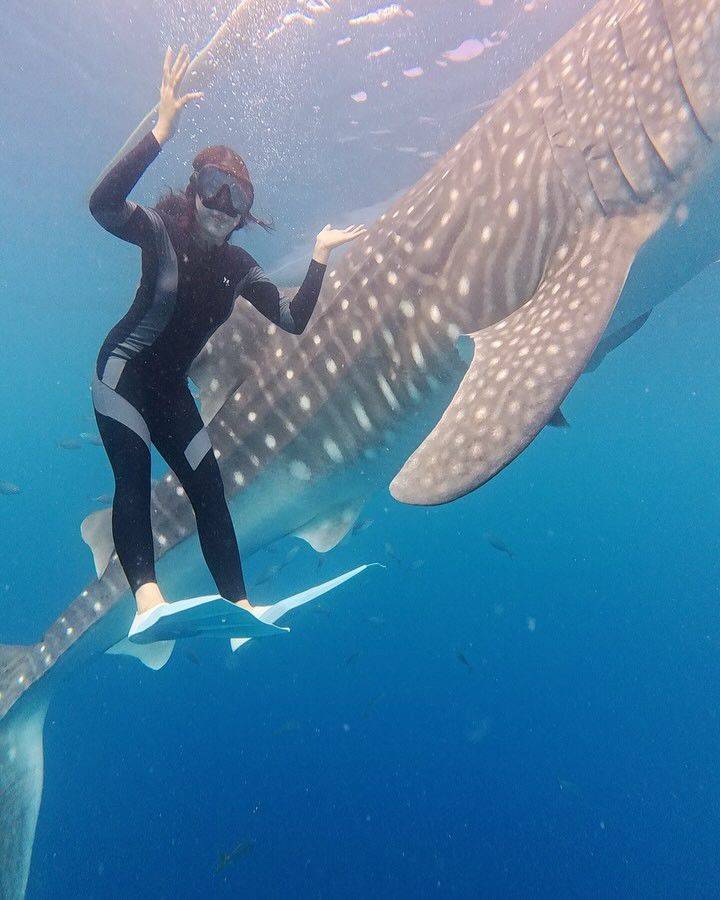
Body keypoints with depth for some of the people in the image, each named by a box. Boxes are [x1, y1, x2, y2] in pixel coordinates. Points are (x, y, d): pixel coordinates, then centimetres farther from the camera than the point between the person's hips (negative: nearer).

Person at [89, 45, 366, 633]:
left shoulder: (241, 268, 2)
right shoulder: (161, 231, -10)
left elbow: (294, 321, -1)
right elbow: (102, 205, -31)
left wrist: (320, 257, -3)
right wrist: (161, 133, -39)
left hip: (170, 386, 5)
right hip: (124, 371, -4)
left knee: (209, 488, -2)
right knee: (134, 473, -25)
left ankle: (237, 602, 0)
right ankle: (146, 594, -34)